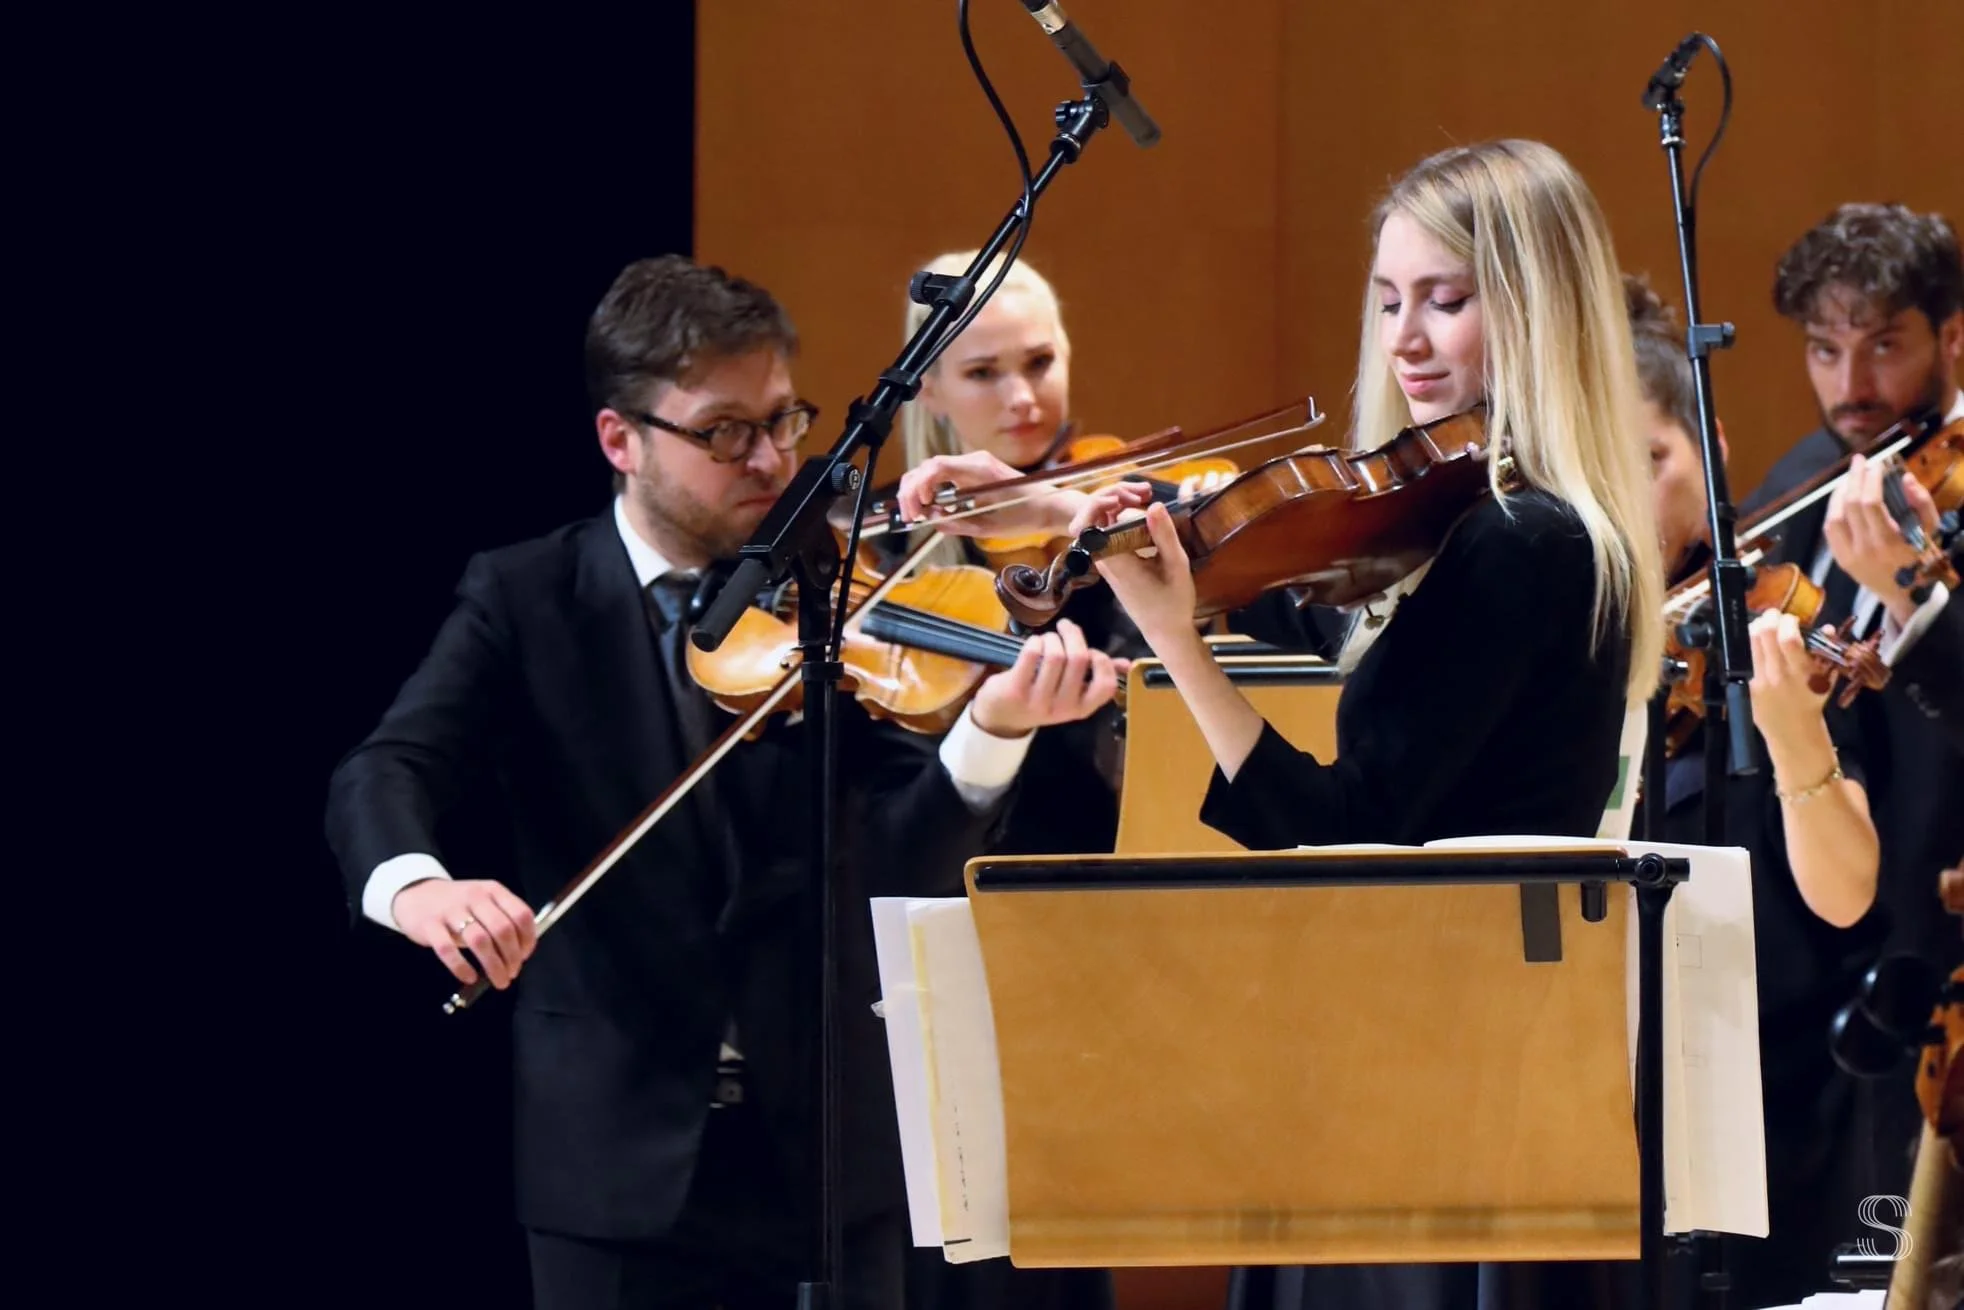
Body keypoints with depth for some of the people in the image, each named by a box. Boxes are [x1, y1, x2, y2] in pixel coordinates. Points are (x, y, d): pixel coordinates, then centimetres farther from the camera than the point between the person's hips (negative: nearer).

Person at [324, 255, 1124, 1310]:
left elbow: (908, 860, -9)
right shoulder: (524, 601, 0)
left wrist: (992, 731, -31)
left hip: (831, 1147, 2)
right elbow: (383, 781, -14)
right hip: (620, 1162, -1)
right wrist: (415, 884, -38)